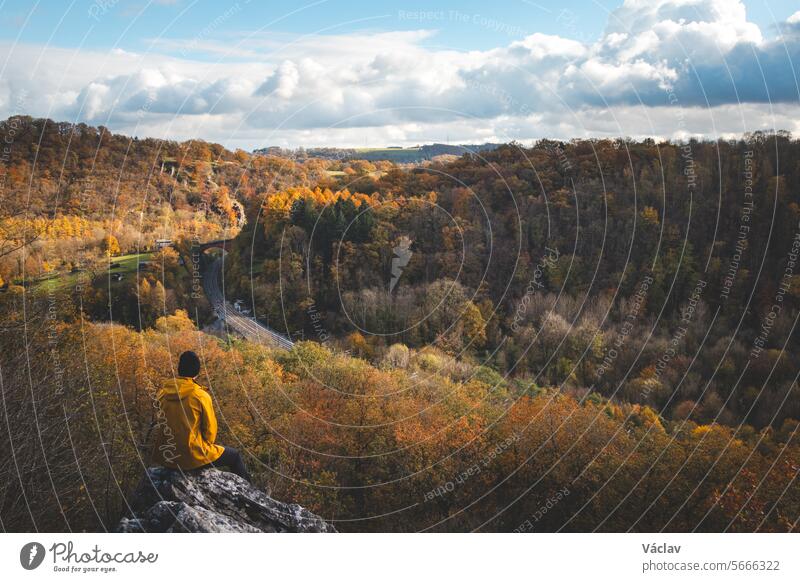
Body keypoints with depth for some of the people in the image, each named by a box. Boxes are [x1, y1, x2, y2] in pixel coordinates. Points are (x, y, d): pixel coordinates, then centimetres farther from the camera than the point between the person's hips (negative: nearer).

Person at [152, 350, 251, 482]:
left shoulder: (163, 391, -4)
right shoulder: (201, 396, -17)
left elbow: (161, 421, 9)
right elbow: (210, 429, -7)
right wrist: (207, 446, 13)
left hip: (164, 456, 6)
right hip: (192, 456, -6)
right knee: (234, 456, 17)